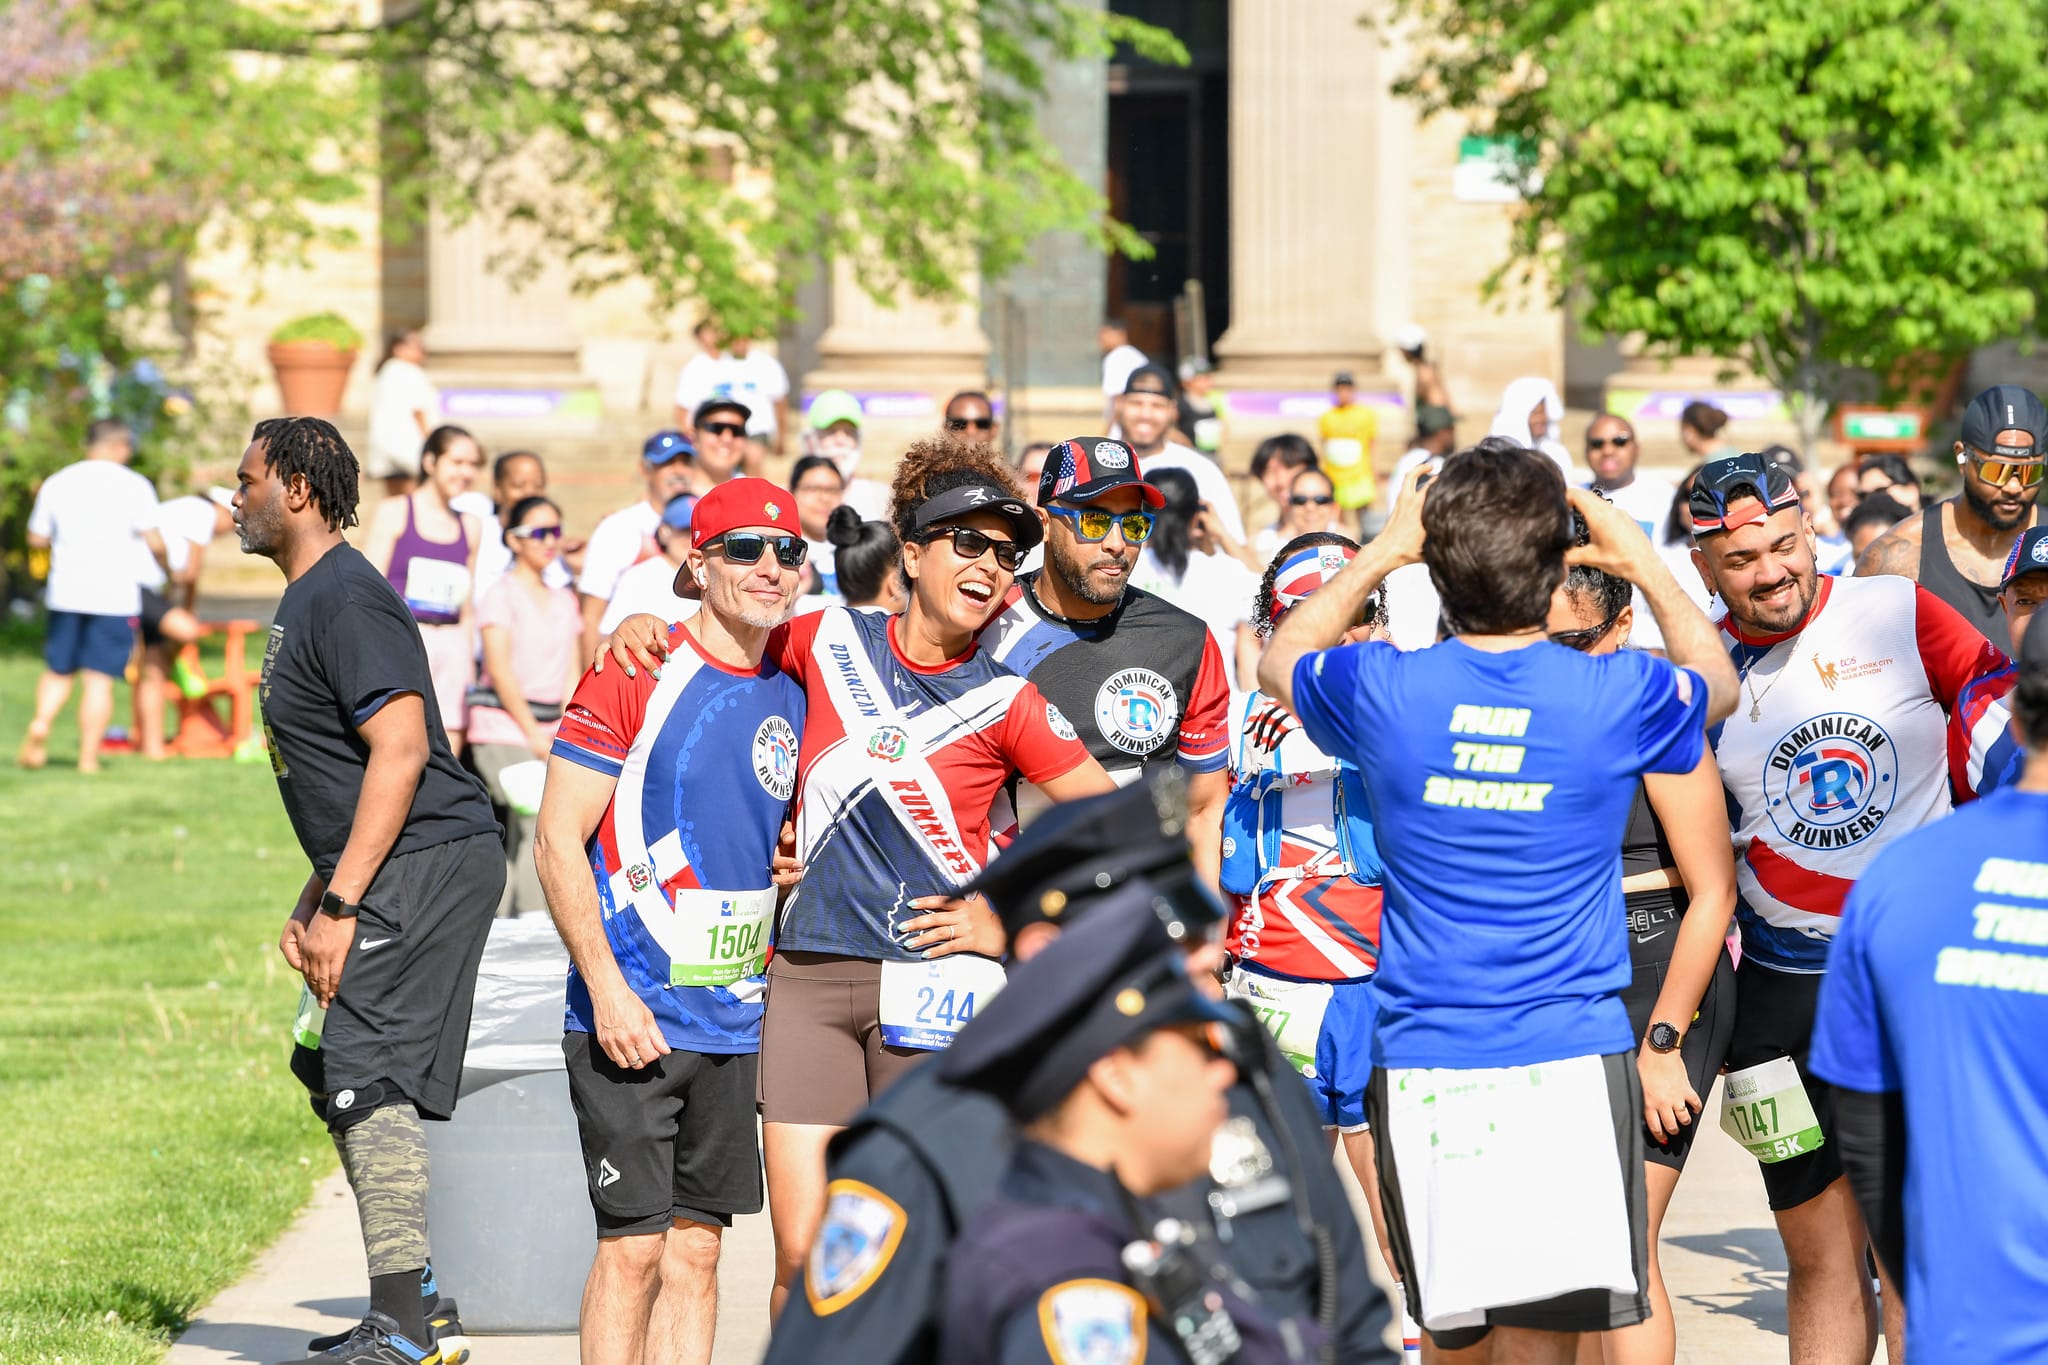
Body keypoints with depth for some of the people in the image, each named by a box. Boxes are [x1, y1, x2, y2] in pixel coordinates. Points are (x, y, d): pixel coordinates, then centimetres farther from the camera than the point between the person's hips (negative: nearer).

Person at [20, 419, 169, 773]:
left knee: (58, 669, 15)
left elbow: (37, 539, 11)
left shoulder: (57, 483, 6)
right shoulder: (134, 485, -4)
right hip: (116, 597, -3)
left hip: (65, 594, 3)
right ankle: (89, 756, -1)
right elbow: (155, 543, -8)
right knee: (100, 677, 1)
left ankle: (41, 723, -10)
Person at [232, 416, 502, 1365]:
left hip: (428, 862, -11)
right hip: (390, 874, 11)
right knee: (329, 1073, 16)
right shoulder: (304, 602, 19)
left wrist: (339, 904, -24)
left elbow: (401, 750, -24)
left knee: (368, 1079, -15)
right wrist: (312, 902, 20)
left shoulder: (346, 599, -14)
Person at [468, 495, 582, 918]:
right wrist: (533, 733, -11)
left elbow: (573, 674, 13)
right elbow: (500, 669, -9)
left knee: (519, 836, 4)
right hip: (503, 725, -6)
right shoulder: (502, 594, -3)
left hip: (548, 727, 6)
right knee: (540, 820, -17)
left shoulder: (564, 600, 17)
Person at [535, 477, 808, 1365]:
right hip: (631, 1015, -6)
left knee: (697, 1250, 7)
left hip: (735, 1020, 6)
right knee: (634, 1247, -7)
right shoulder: (635, 677, -7)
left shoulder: (792, 698, 12)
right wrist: (608, 991, -16)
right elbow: (558, 842, -10)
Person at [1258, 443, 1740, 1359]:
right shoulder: (1620, 696, -5)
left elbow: (1283, 659, 22)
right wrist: (1643, 563, 28)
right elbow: (1718, 682, 21)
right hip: (1571, 1061, -2)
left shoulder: (1382, 691, -4)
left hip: (1419, 1067, 2)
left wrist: (1383, 553, 26)